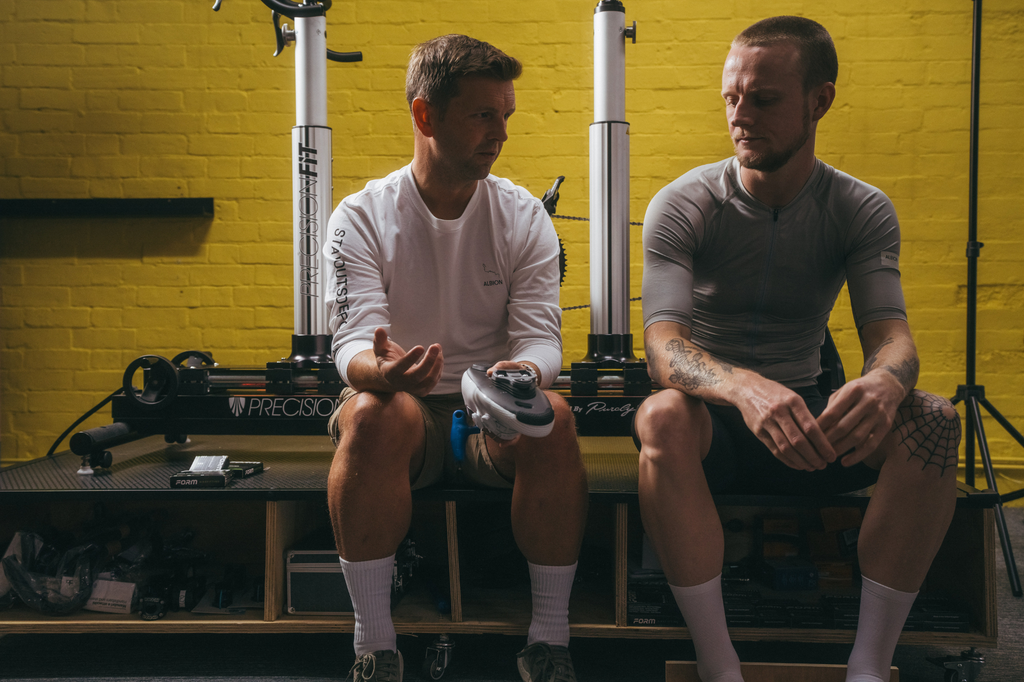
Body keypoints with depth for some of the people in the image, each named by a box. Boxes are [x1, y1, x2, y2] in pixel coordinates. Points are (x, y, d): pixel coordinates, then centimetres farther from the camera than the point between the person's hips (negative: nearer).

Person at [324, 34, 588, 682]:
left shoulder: (525, 216, 2)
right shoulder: (362, 216, -3)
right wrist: (380, 368, -39)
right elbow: (354, 337, -13)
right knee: (373, 411, -35)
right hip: (404, 408, -1)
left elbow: (541, 334, -5)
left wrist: (522, 374, -31)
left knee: (551, 414, -31)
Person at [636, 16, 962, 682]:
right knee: (663, 415, -37)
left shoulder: (863, 210, 0)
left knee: (934, 419, -25)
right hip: (713, 424, -2)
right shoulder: (682, 206, -9)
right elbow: (664, 348, -22)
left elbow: (891, 334, -10)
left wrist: (885, 380, -37)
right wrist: (746, 387, -45)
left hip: (807, 416, 3)